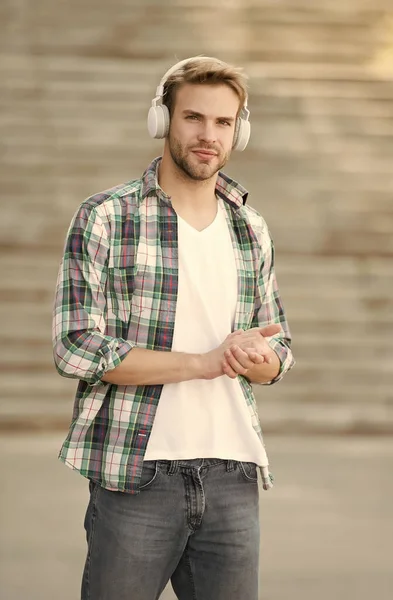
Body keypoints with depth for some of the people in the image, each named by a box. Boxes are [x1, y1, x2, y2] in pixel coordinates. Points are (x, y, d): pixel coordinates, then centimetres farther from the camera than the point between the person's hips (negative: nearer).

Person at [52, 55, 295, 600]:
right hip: (135, 475, -4)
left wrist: (259, 360, -6)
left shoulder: (252, 230, 13)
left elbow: (278, 346, 20)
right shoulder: (104, 219, -3)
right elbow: (76, 348, -12)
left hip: (233, 475, 5)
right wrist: (203, 362, -15)